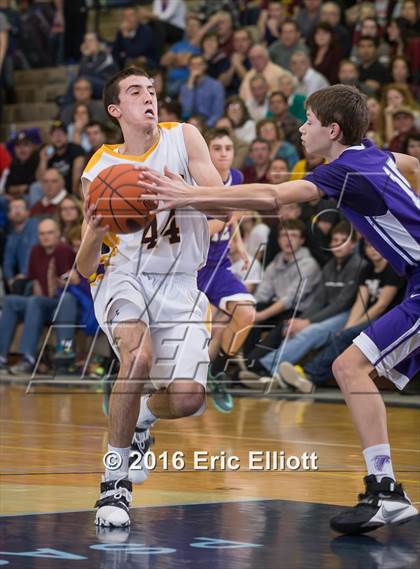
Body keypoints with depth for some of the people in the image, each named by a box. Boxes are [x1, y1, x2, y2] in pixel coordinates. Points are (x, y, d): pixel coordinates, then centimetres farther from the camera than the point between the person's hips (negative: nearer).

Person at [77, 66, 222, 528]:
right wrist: (94, 235, -22)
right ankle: (115, 478, -16)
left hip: (179, 285, 1)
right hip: (123, 277, -1)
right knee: (138, 354, -33)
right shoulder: (99, 170, 1)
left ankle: (141, 416, 26)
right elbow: (84, 269, 1)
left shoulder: (183, 138, 0)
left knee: (187, 399, -14)